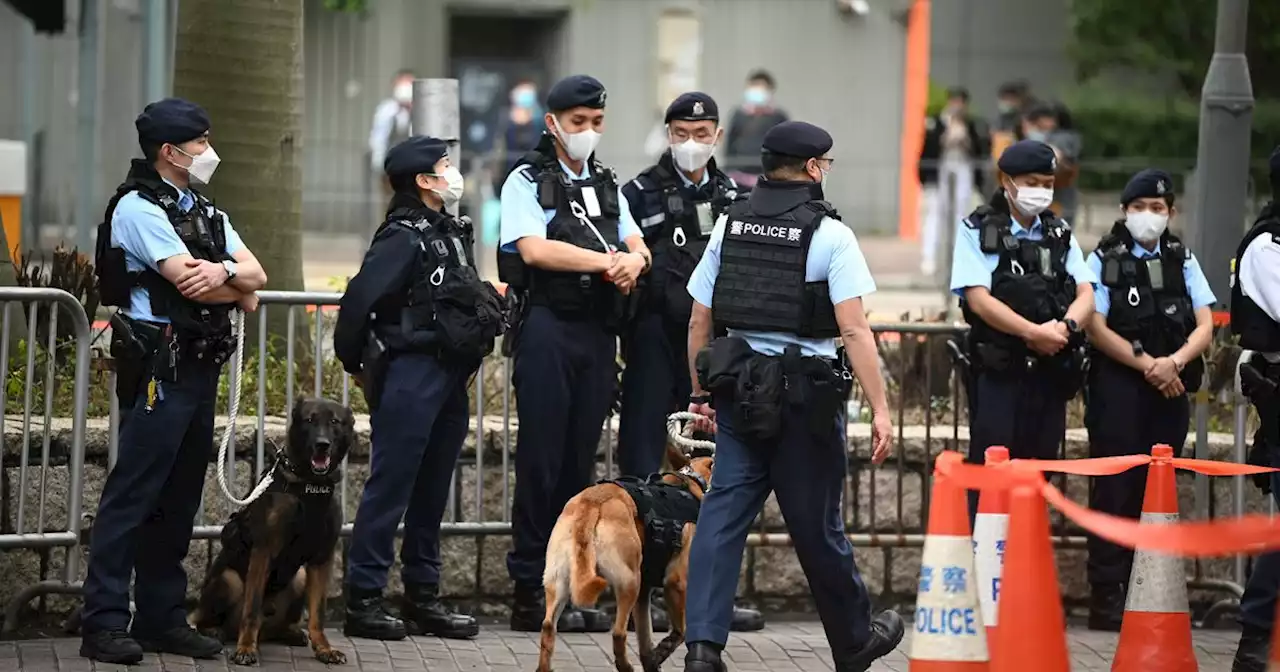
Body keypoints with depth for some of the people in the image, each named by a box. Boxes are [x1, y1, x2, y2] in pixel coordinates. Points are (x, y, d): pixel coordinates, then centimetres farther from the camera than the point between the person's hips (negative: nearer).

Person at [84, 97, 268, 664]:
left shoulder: (205, 213, 19)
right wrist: (238, 291, 0)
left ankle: (162, 618, 16)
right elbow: (189, 280, -18)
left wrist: (224, 270, -13)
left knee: (179, 499, 10)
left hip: (201, 366, 9)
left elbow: (257, 275, 8)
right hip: (158, 367, -9)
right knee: (131, 495, -8)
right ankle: (104, 624, -7)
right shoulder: (138, 208, -8)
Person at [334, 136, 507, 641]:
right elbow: (360, 297, -18)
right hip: (412, 372, -9)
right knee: (390, 486, -6)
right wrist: (354, 363, -8)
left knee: (432, 490, 13)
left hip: (451, 377, 9)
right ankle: (363, 600, -2)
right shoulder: (404, 236, -13)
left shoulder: (451, 232, 15)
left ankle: (423, 598, 20)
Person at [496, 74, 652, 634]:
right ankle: (530, 592, -3)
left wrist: (634, 262, -14)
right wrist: (608, 261, -14)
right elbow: (534, 249, -14)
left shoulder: (606, 186, 20)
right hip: (548, 328, -6)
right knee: (541, 458, -5)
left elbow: (636, 246, 10)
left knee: (580, 460, 7)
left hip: (598, 331, 6)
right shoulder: (528, 182, 1)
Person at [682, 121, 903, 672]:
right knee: (816, 524, 7)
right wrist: (879, 409, -13)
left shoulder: (729, 224, 6)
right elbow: (854, 329, -15)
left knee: (723, 513, 3)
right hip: (805, 395, -4)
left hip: (738, 389, 4)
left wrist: (701, 392, 20)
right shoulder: (829, 234, -9)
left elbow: (699, 321, 9)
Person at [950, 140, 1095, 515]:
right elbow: (979, 300, -12)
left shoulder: (1060, 235, 15)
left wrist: (1066, 326, -17)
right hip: (998, 371, -5)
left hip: (1050, 371, 5)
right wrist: (1033, 332, -21)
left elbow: (1086, 295, 5)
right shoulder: (978, 232, 0)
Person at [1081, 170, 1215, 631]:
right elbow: (1097, 329, -5)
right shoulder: (1105, 260, 4)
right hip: (1118, 389, -3)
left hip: (1171, 390, 3)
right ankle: (1107, 597, -6)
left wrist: (1174, 361, -14)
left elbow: (1205, 326, 4)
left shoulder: (1183, 262, 13)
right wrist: (1147, 363, -13)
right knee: (1115, 490, -6)